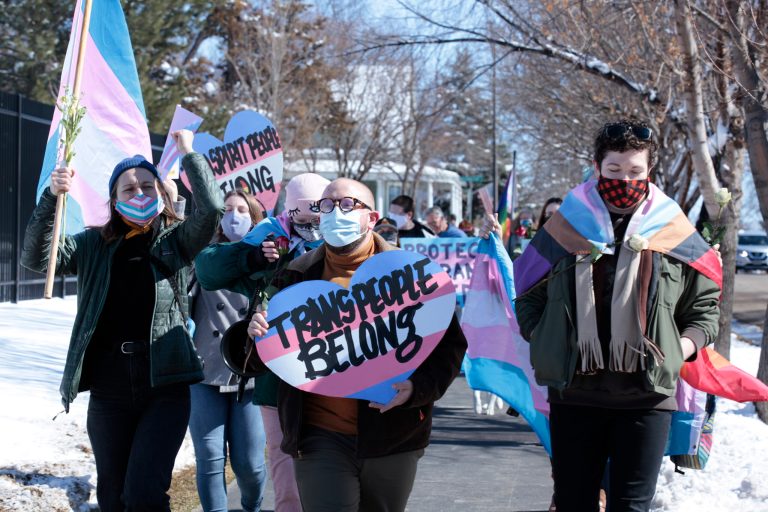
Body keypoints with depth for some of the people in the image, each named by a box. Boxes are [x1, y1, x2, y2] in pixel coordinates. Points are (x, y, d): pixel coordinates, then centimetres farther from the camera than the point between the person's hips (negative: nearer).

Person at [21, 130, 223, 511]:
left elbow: (212, 209, -11)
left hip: (165, 389, -2)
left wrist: (189, 155, -8)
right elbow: (36, 258, -4)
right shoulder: (94, 245, 8)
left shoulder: (176, 240, 5)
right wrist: (52, 198, -14)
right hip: (109, 393, 3)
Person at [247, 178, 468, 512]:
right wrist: (257, 335, -10)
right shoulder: (298, 275, 5)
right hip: (321, 438, 0)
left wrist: (418, 387, -16)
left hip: (392, 436, 0)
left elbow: (450, 344, 1)